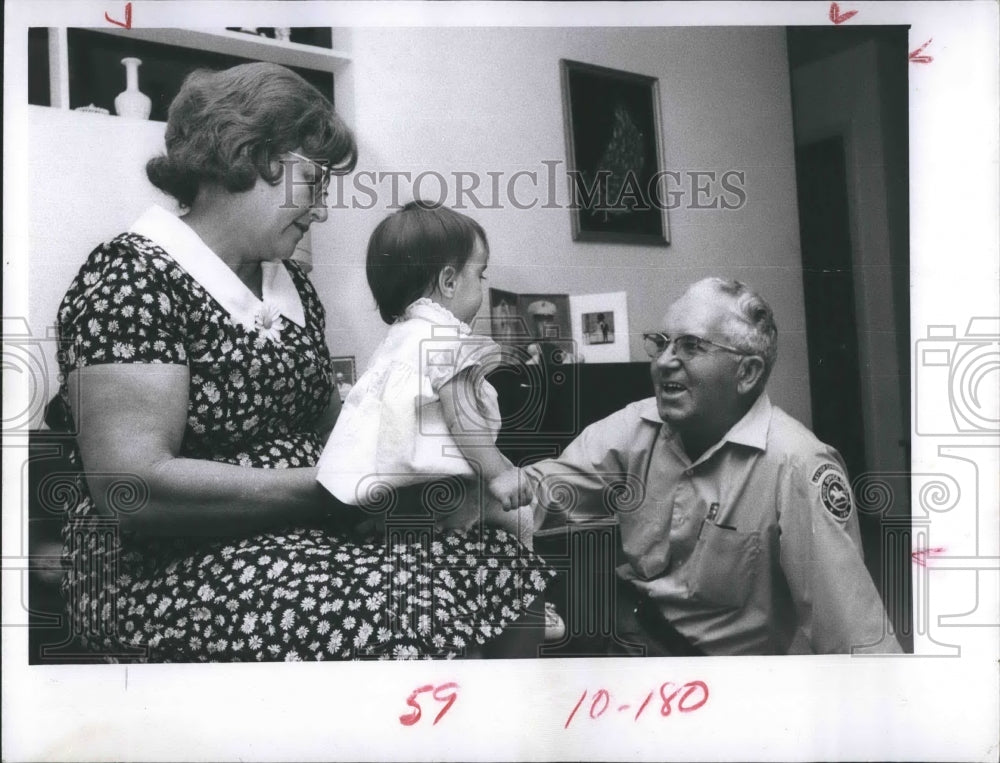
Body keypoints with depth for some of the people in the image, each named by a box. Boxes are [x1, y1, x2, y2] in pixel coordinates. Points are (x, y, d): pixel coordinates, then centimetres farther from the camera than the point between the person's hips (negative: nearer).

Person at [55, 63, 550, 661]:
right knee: (418, 617, -29)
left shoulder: (293, 284, 14)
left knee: (505, 566, -10)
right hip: (165, 571, -7)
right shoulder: (133, 278, -11)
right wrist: (323, 485, -19)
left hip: (308, 540, 8)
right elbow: (133, 487, -20)